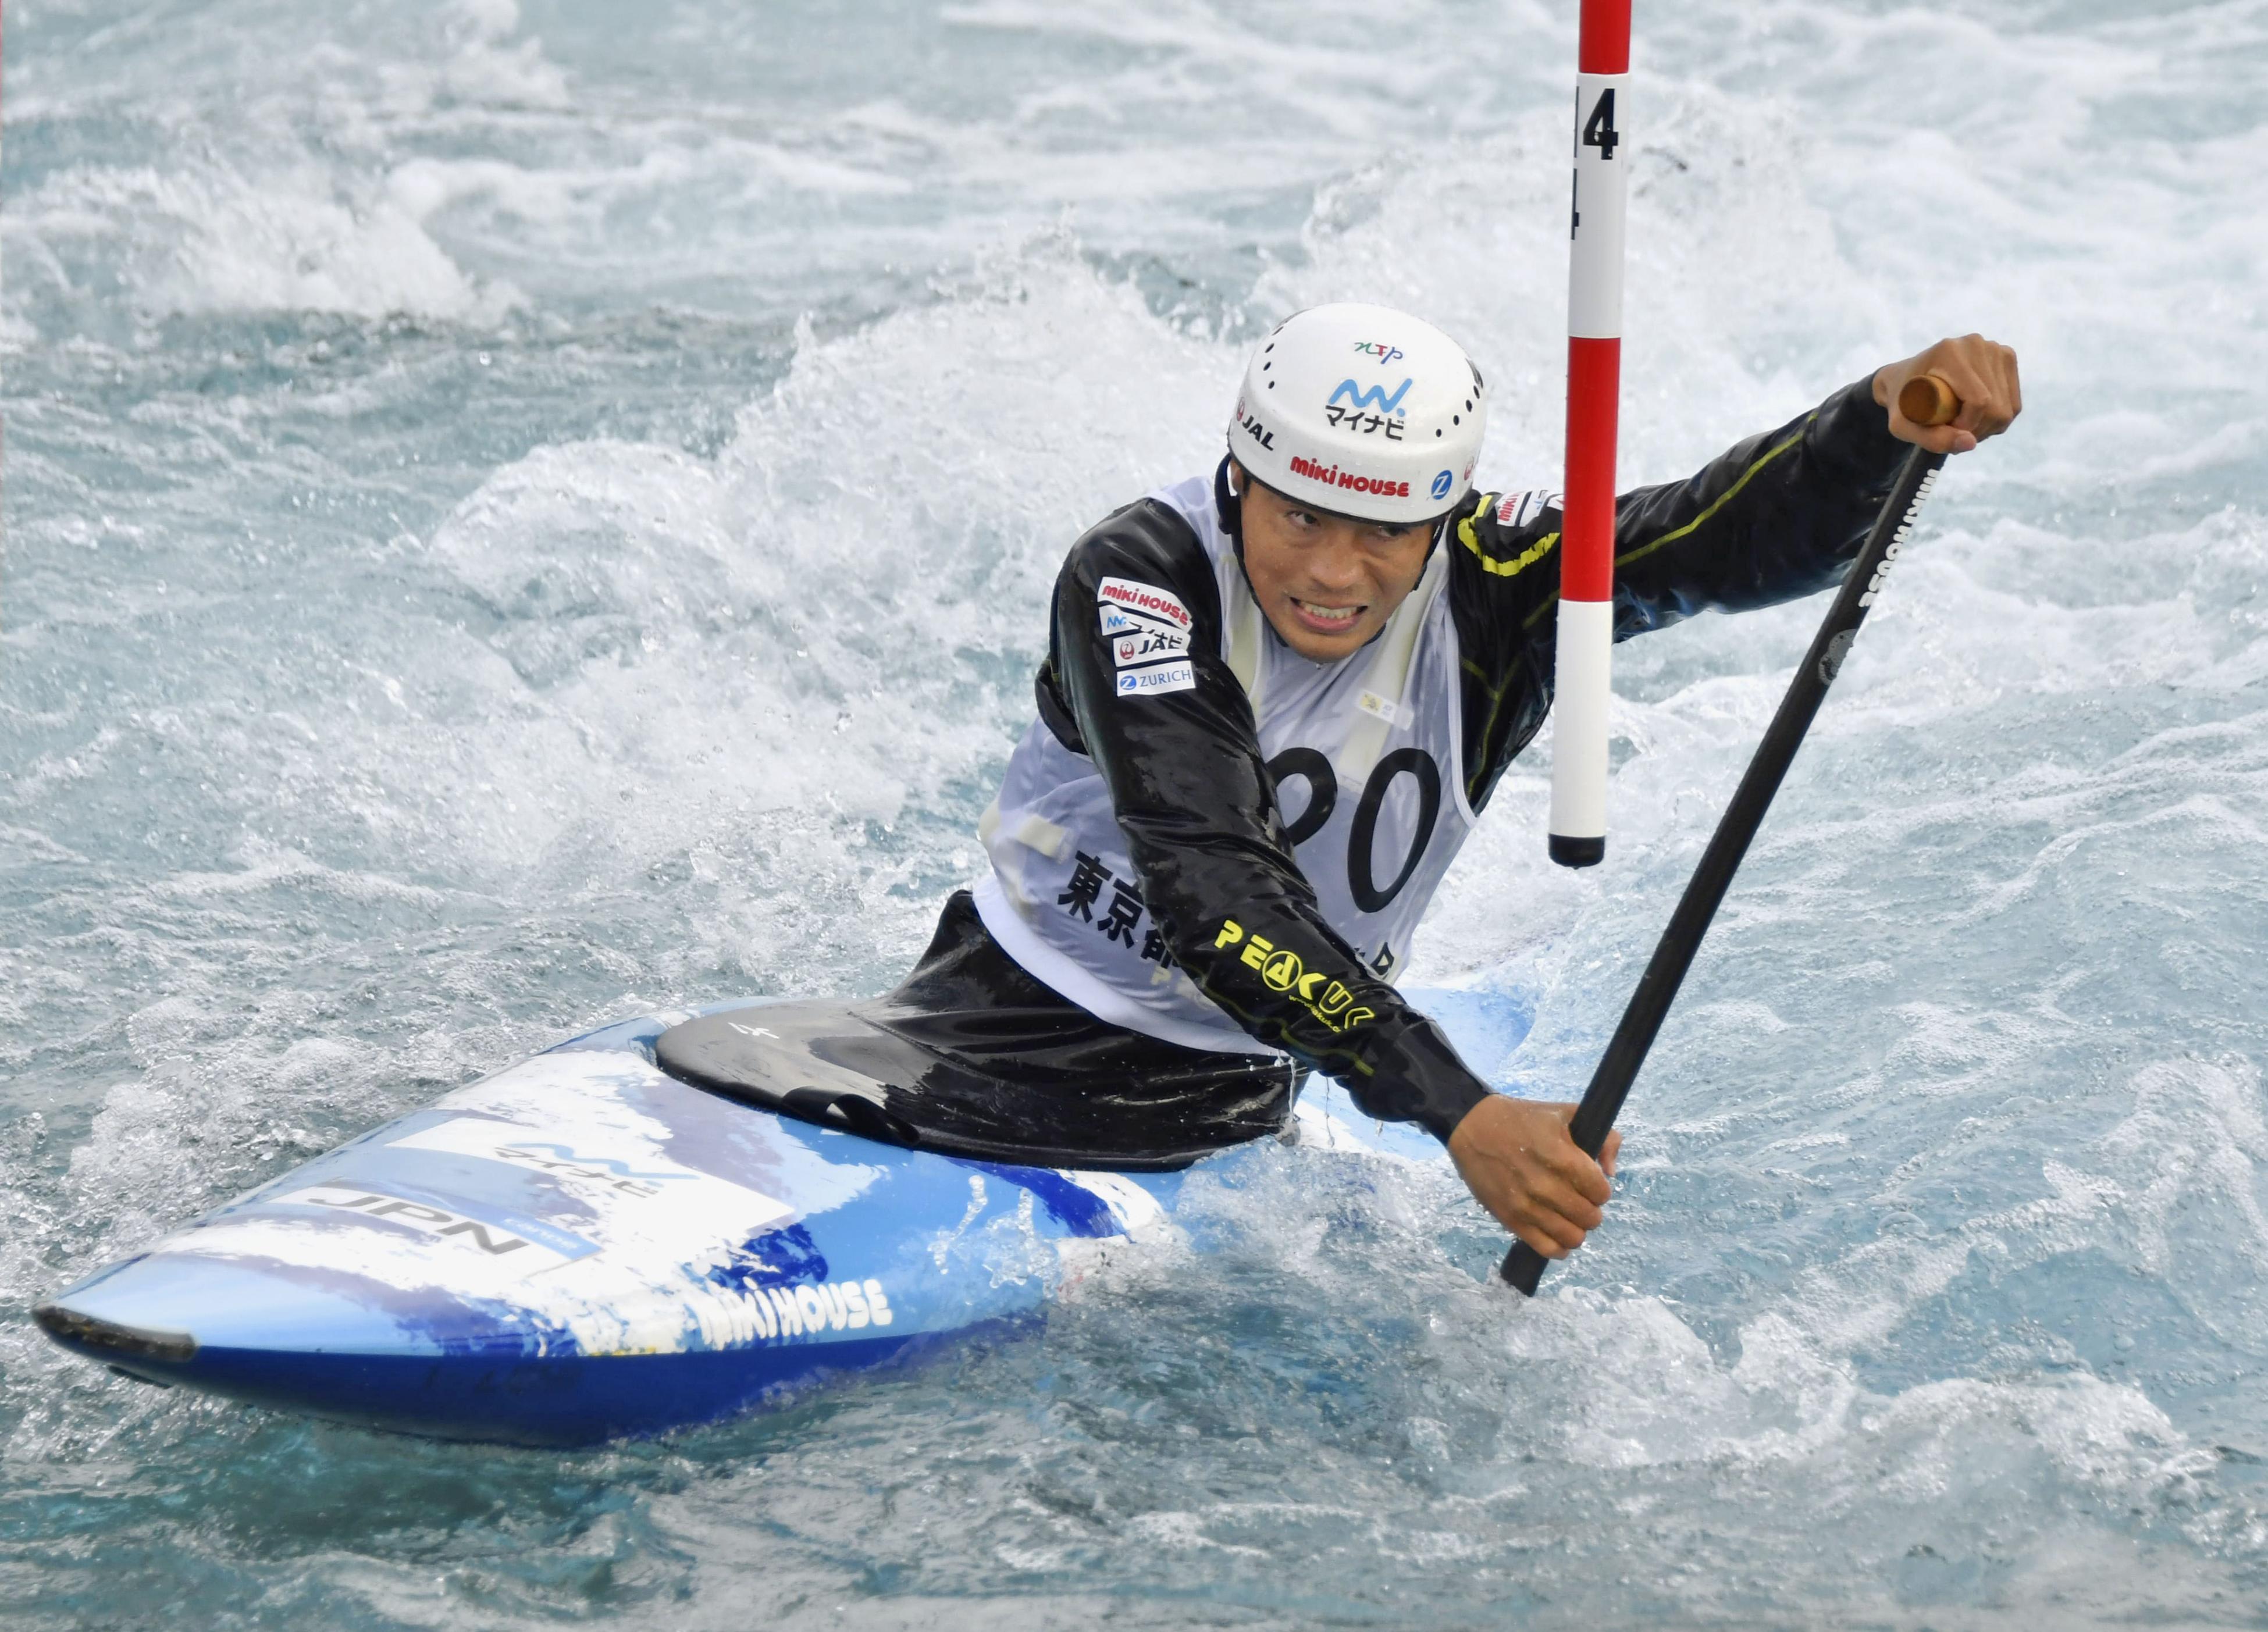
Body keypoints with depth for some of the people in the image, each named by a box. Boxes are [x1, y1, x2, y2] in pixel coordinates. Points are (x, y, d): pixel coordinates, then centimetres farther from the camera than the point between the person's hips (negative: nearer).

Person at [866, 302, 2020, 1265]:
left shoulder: (1488, 593, -10)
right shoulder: (1141, 577, -22)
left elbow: (1734, 537, -22)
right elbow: (1214, 887, -34)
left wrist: (1887, 416, -46)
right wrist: (1461, 1115, -44)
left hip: (1228, 1096, 3)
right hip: (1005, 1028, -3)